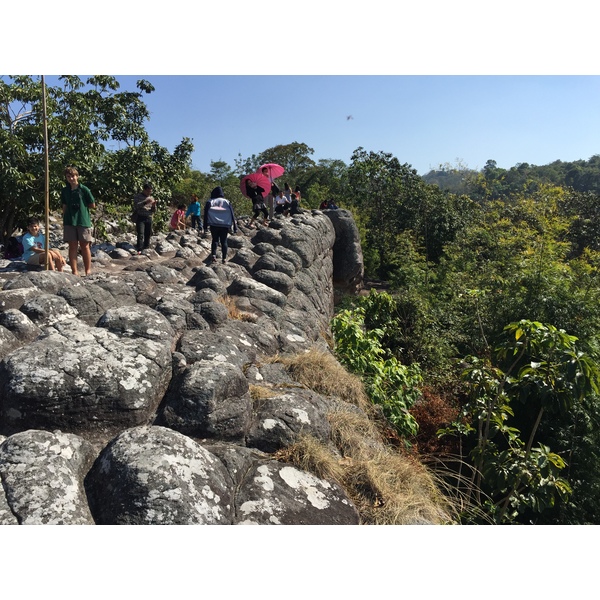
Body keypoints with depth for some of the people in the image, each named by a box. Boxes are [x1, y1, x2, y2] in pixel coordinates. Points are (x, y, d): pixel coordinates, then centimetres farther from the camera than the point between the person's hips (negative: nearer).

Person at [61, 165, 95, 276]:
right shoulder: (65, 191, 9)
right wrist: (63, 221, 11)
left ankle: (88, 271, 10)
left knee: (85, 246, 2)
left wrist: (81, 205, 3)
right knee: (72, 246, 5)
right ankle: (74, 271, 10)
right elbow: (64, 207, 14)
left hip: (83, 221, -3)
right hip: (69, 221, 3)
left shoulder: (84, 189, -3)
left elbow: (93, 205, 1)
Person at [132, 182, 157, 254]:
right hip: (140, 217, -4)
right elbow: (136, 206, -13)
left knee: (148, 234, 5)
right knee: (140, 234, -13)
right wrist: (145, 202, -22)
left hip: (149, 218, 5)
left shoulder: (151, 198, 17)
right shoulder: (137, 196, 3)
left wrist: (154, 205, -6)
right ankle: (139, 250, -14)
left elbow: (154, 211, 16)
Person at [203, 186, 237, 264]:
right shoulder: (227, 202, 9)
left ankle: (213, 255, -6)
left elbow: (206, 214, 0)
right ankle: (224, 258, 1)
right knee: (224, 241, 9)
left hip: (214, 225, 0)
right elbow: (232, 214, 4)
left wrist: (205, 227, -1)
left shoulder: (209, 202, 7)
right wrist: (234, 227, 4)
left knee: (215, 240, 14)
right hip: (225, 225, 0)